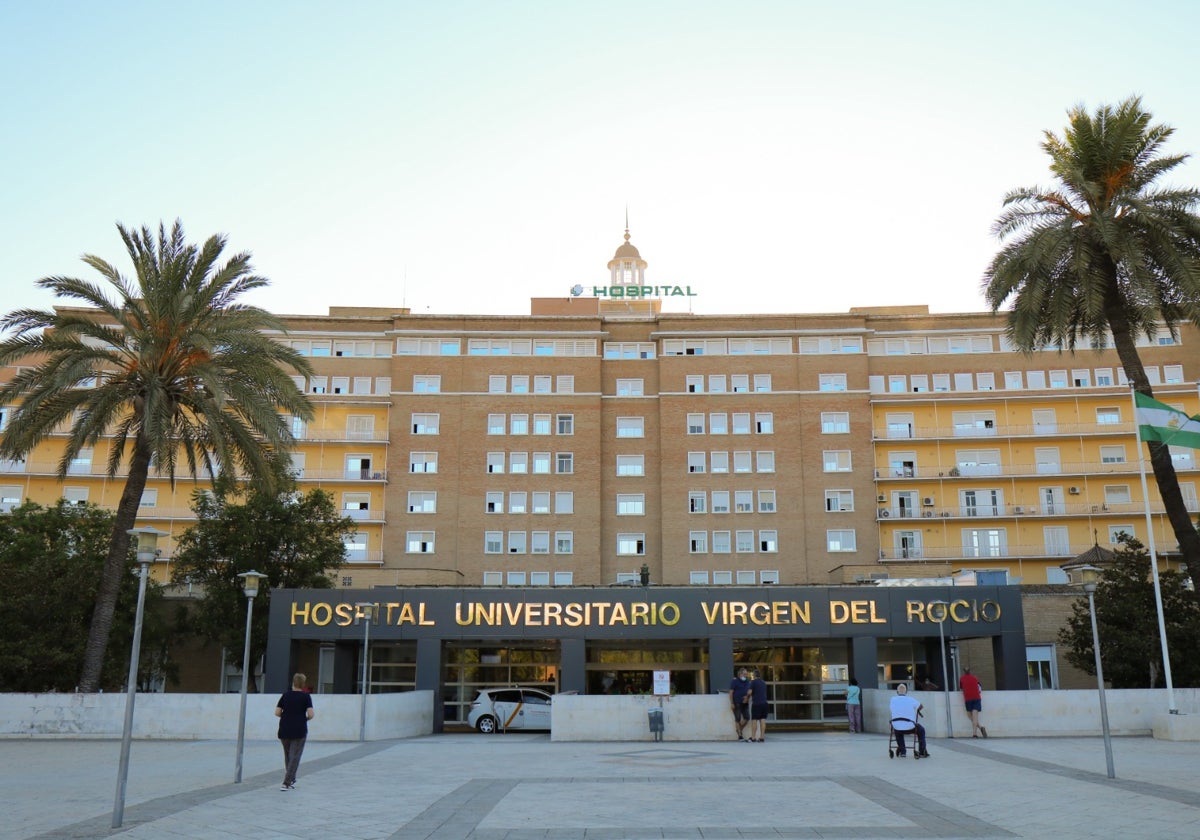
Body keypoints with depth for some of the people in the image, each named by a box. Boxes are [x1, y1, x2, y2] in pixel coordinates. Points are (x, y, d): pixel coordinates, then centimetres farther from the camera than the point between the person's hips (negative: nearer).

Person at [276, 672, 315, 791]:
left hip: (284, 730, 3)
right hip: (299, 731, -3)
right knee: (295, 757, 2)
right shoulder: (306, 696, -5)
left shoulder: (285, 695, 3)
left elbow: (277, 713, 0)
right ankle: (286, 783, -5)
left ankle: (291, 779, 28)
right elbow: (310, 714, -13)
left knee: (287, 756, 19)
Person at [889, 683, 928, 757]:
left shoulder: (893, 700, -4)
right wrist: (916, 710, 32)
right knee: (921, 730, 28)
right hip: (910, 727, -2)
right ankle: (922, 752, 29)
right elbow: (921, 706, 9)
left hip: (896, 726, 2)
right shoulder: (911, 700, -10)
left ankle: (902, 751, 38)